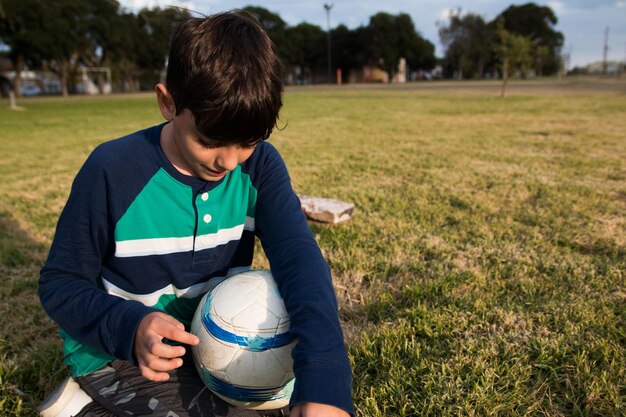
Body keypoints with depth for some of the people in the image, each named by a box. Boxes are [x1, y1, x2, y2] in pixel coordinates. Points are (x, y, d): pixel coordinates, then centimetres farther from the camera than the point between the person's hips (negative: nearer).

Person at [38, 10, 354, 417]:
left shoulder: (259, 165, -14)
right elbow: (60, 282, -12)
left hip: (212, 339, 5)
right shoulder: (113, 171, -21)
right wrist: (130, 325, -32)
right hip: (118, 353, -4)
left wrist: (324, 383, -40)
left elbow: (299, 256, -27)